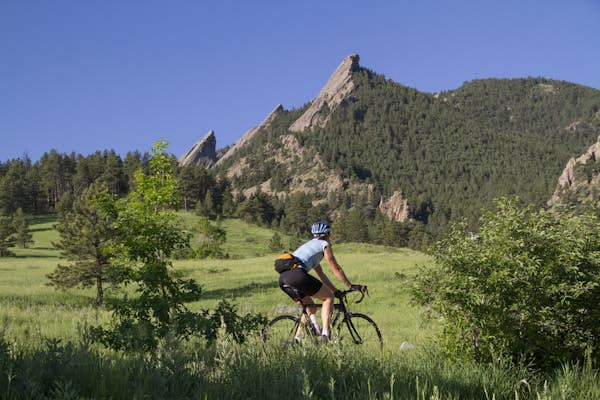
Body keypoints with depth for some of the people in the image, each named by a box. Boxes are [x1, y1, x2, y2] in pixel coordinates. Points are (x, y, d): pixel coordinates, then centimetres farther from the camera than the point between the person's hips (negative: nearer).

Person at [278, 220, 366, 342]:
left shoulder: (309, 245, 34)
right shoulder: (324, 245, 12)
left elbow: (321, 274, 36)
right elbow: (336, 269, 11)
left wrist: (335, 290, 38)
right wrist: (351, 286, 20)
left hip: (283, 278, 8)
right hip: (297, 274, -8)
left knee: (311, 308, 23)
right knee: (328, 297, 8)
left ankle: (297, 338, 16)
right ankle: (325, 333, -5)